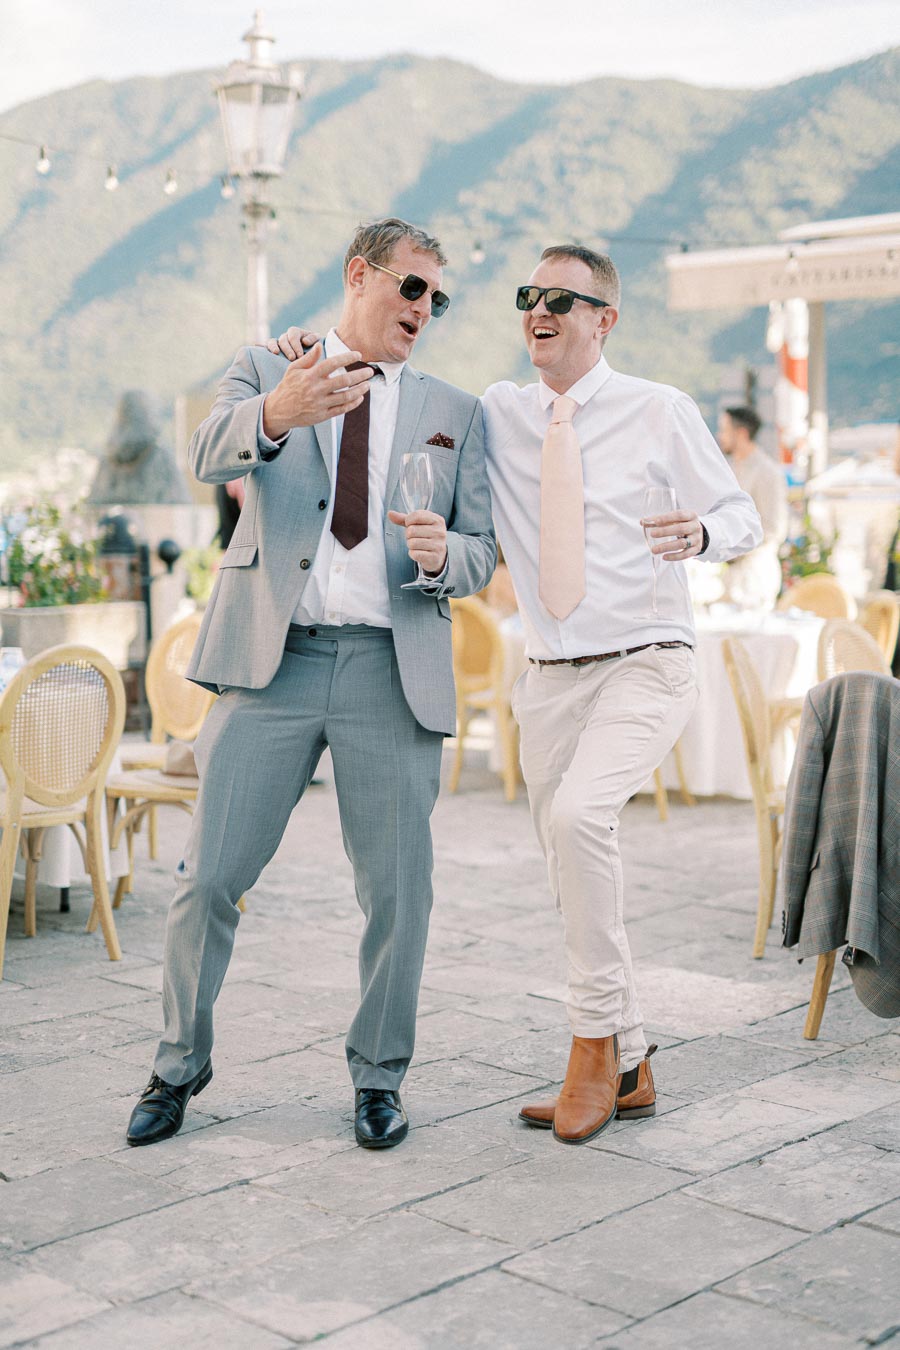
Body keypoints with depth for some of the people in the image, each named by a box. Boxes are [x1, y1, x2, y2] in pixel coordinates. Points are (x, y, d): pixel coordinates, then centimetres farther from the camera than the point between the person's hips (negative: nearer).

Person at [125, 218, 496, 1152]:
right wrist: (278, 413, -34)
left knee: (397, 892, 4)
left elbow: (482, 553, 12)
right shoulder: (263, 369, 11)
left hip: (393, 667, 2)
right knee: (209, 877, 1)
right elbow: (210, 455, -12)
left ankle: (378, 1077, 23)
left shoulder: (454, 413, 17)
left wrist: (442, 555, -12)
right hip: (271, 656, -1)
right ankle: (180, 1066, 21)